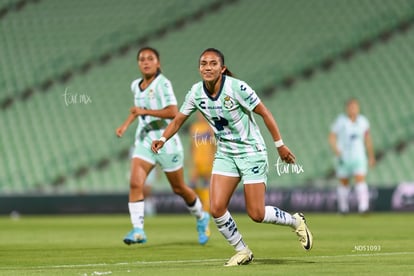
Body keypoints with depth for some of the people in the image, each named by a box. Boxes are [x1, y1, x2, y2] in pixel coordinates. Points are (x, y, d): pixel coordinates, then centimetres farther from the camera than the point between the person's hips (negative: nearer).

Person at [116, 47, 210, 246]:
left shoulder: (162, 84, -15)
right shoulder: (136, 85, 7)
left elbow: (173, 112, -25)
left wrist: (145, 111, -29)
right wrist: (126, 124, 16)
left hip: (166, 141, -5)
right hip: (144, 141, 5)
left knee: (179, 188, 10)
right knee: (135, 183, -16)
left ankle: (201, 219, 35)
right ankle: (138, 229, -18)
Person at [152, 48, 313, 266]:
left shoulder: (236, 88, -20)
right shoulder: (196, 93, -5)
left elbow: (264, 113, -13)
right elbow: (179, 118, 7)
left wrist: (280, 145, -11)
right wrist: (163, 139, -10)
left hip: (251, 152, -5)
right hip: (225, 154, 5)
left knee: (256, 214, -6)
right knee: (216, 208, -10)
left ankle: (296, 222, 23)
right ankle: (242, 251, 11)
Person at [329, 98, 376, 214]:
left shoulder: (363, 121, 3)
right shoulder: (340, 121, -8)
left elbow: (367, 138, 15)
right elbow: (331, 138, -7)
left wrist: (371, 156, 18)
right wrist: (337, 153, -20)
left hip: (358, 157, 2)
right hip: (343, 158, -2)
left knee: (360, 180, -14)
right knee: (344, 183, 7)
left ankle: (363, 207, -23)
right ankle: (343, 208, 24)